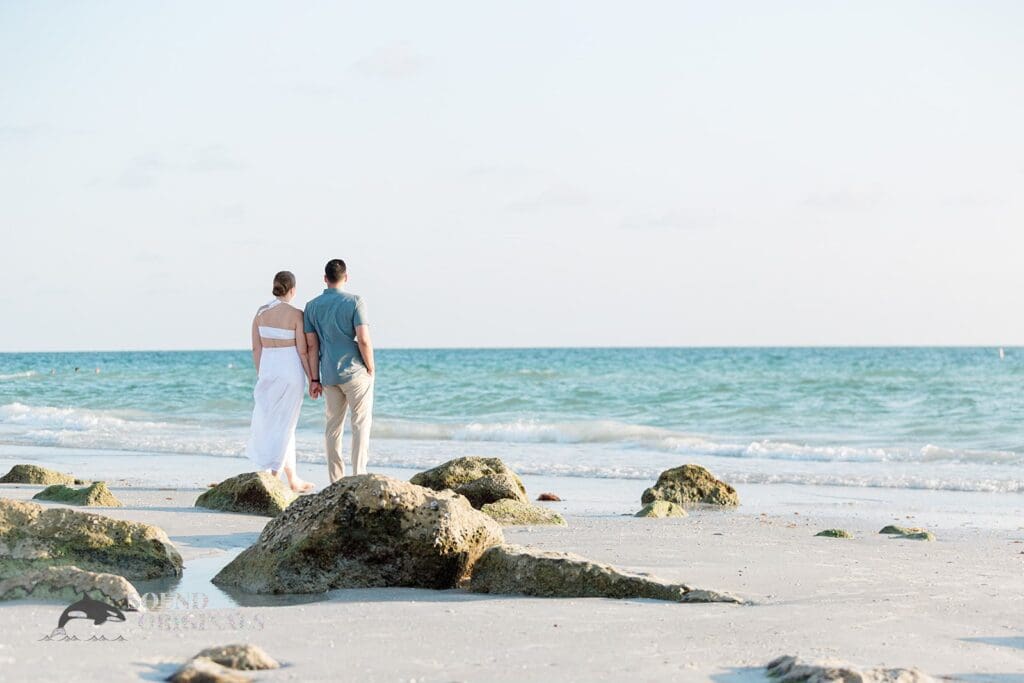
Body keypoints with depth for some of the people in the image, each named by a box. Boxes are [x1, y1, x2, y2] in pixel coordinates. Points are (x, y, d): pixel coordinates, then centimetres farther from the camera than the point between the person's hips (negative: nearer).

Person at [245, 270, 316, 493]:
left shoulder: (261, 312, 2)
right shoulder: (296, 314, -11)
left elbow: (256, 348, 4)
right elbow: (302, 351, -10)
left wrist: (260, 375, 14)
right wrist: (313, 379, -2)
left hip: (267, 369, 5)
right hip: (291, 370, -5)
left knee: (283, 423, 14)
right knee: (284, 424, 1)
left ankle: (293, 479, 19)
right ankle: (273, 477, -4)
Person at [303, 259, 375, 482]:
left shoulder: (312, 306, 5)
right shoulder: (355, 302, -8)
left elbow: (311, 345, 4)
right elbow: (363, 340, -14)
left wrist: (314, 379, 8)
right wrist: (371, 369, -1)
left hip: (329, 374, 4)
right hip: (355, 372, -4)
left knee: (333, 425, 11)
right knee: (361, 424, 0)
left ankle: (336, 480, 11)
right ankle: (359, 476, -7)